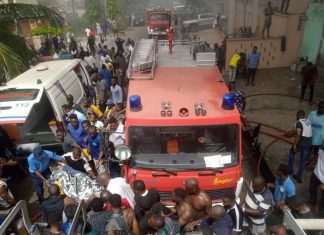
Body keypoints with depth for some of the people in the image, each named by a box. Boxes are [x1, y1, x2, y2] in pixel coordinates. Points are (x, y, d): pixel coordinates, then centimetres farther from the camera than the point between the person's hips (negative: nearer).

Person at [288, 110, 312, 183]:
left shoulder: (299, 122, -14)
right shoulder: (309, 121, 10)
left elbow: (298, 134, -24)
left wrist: (295, 144, -18)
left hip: (301, 143, -6)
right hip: (308, 144, 6)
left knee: (292, 153, 23)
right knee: (303, 160, 11)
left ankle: (290, 168, 32)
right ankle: (299, 176, 18)